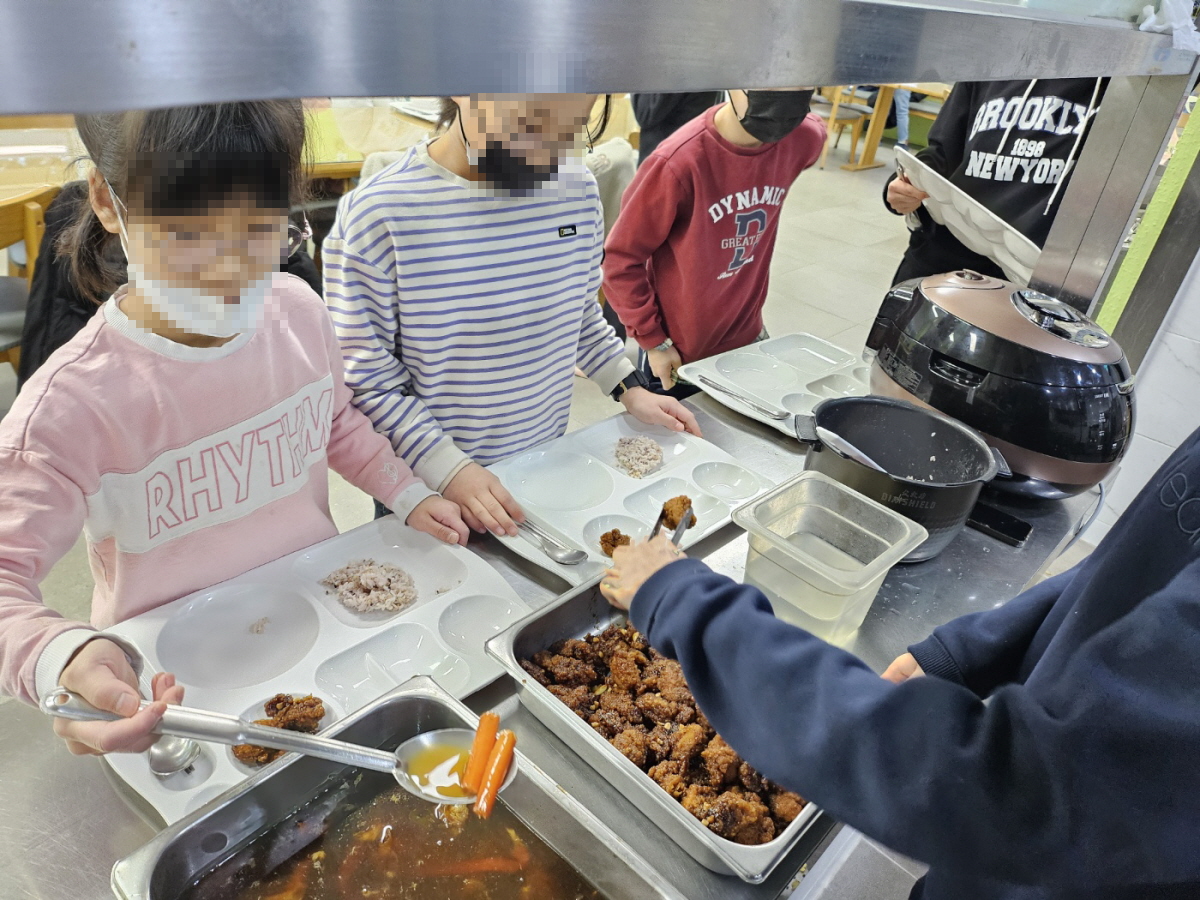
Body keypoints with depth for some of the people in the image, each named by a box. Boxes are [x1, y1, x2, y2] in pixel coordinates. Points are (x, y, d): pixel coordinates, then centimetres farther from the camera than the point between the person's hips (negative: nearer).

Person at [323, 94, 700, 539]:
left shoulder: (577, 187, -6)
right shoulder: (375, 213, -22)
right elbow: (364, 377, -17)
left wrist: (631, 390, 1)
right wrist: (449, 469, -23)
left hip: (548, 461, 5)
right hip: (428, 486, -4)